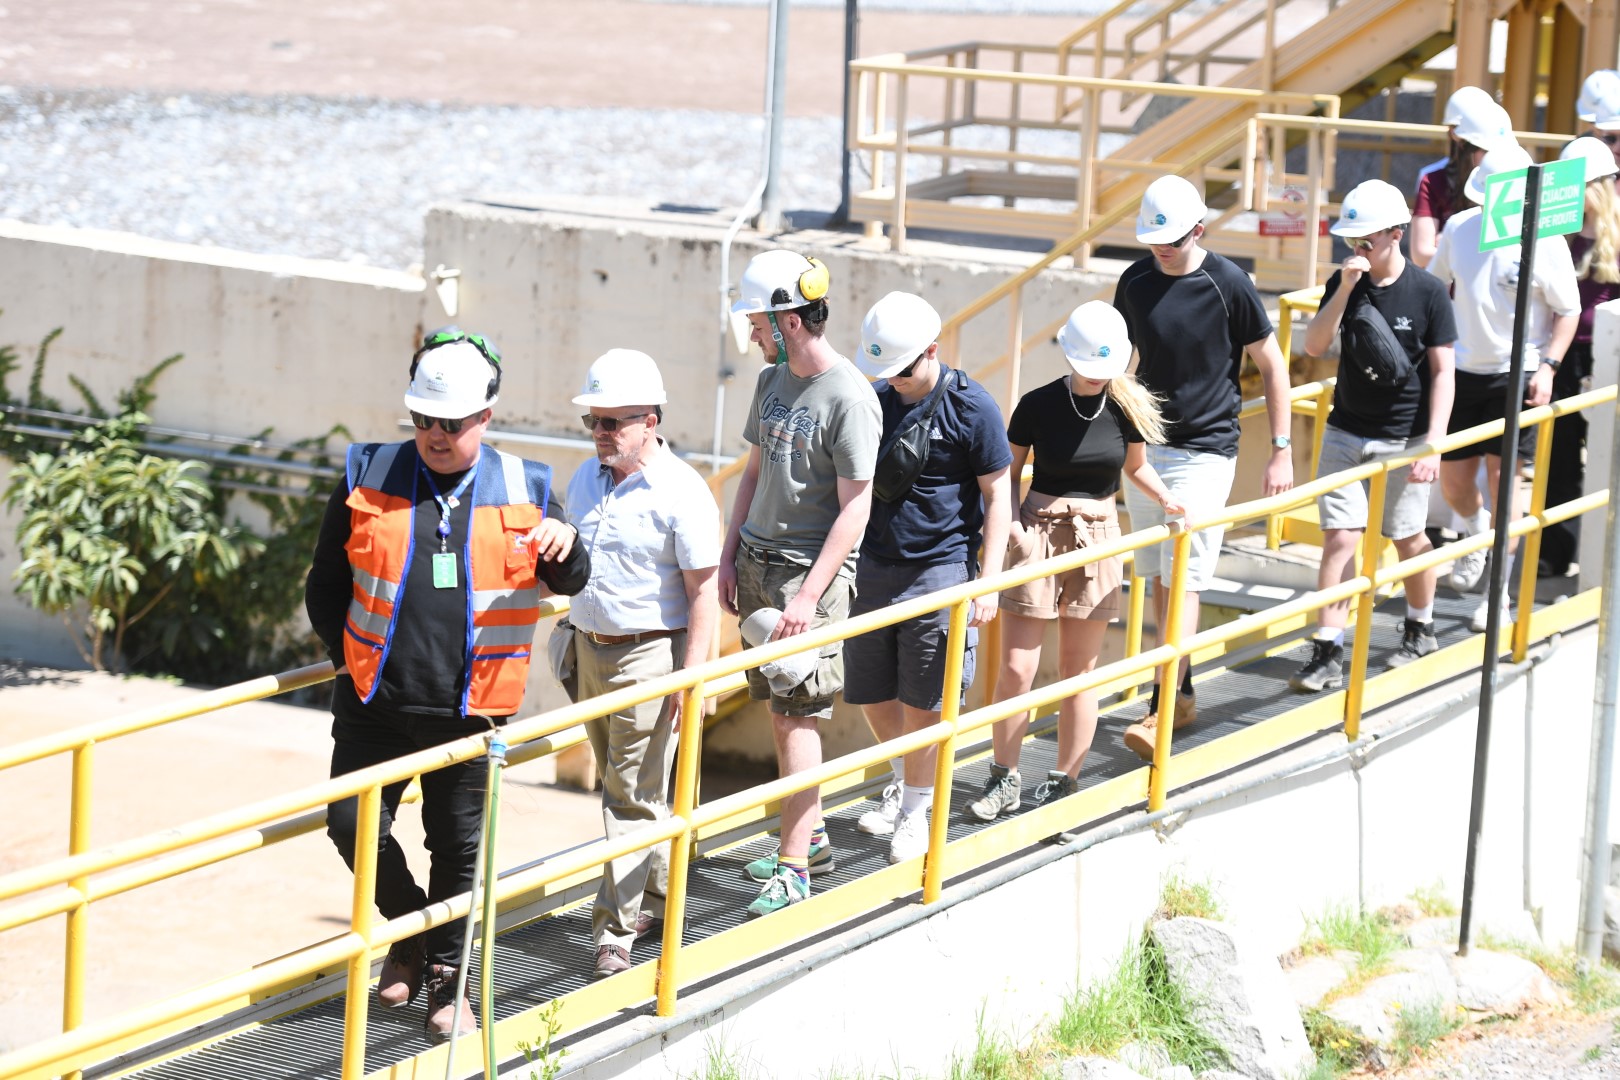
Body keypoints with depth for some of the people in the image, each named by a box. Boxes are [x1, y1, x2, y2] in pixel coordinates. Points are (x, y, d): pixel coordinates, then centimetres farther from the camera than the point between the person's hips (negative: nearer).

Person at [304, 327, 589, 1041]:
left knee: (458, 846, 6)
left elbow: (570, 582, 9)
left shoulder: (523, 489, 2)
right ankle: (411, 935, 24)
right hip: (375, 705, 1)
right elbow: (326, 583, 11)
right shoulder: (369, 477, 2)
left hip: (470, 710, -1)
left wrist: (565, 545, -14)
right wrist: (347, 656, 4)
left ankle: (446, 983, 21)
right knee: (355, 828, -2)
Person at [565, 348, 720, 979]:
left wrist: (692, 675, -19)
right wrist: (574, 642, 20)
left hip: (651, 653, -8)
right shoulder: (585, 481, 8)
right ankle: (666, 896, 31)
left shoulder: (680, 493, -14)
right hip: (592, 650, 8)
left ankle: (616, 931, -3)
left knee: (631, 793, -6)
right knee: (619, 786, 16)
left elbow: (704, 590, -15)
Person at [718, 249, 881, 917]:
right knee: (780, 711, 12)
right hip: (759, 563, 8)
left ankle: (793, 868, -6)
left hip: (814, 569, -8)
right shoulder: (772, 381, 10)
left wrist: (809, 595, -18)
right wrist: (729, 556, 14)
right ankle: (810, 836, 24)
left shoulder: (850, 399, -15)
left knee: (798, 714, -8)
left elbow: (853, 511, -15)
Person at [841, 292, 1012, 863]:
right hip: (873, 567, 5)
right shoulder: (875, 400, 4)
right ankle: (904, 779, 37)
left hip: (941, 569, -5)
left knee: (923, 702, 1)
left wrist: (988, 581, -12)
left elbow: (998, 497, -6)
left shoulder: (971, 407, -11)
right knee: (870, 693, 12)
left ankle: (915, 811, 18)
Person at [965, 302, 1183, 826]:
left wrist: (1165, 498, -3)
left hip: (1097, 541, 2)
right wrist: (1013, 525, -12)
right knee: (1016, 669, -4)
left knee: (1078, 670, 6)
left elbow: (1136, 466, 14)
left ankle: (1063, 785, 15)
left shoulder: (1127, 406, -2)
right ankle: (1004, 781, 10)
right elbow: (1006, 474, 3)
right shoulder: (1038, 405, -7)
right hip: (1038, 535, -2)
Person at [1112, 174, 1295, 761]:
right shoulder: (1135, 281, 2)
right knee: (1159, 580, 10)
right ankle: (1183, 695, 21)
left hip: (1205, 453, -5)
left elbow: (1271, 365, -4)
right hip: (1144, 448, 5)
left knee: (1184, 582, -10)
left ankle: (1162, 711, -13)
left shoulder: (1228, 284, -11)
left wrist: (1281, 450, -5)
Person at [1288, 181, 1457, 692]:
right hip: (1345, 434, 2)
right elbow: (1313, 346, -10)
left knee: (1408, 538, 10)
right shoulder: (1344, 282, 0)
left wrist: (1434, 444, -13)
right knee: (1340, 537, -5)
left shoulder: (1428, 292, -9)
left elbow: (1442, 371, -7)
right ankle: (1327, 654, -6)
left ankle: (1420, 629, 34)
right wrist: (1345, 289, -21)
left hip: (1403, 438, -2)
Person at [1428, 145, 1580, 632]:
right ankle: (1475, 533, 43)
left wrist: (1548, 366, -14)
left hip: (1517, 374, -4)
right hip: (1464, 371, 4)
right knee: (1452, 477, 7)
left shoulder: (1544, 241, -10)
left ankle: (1499, 593, 5)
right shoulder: (1460, 229, 1)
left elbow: (1568, 311, -3)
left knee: (1502, 476, -5)